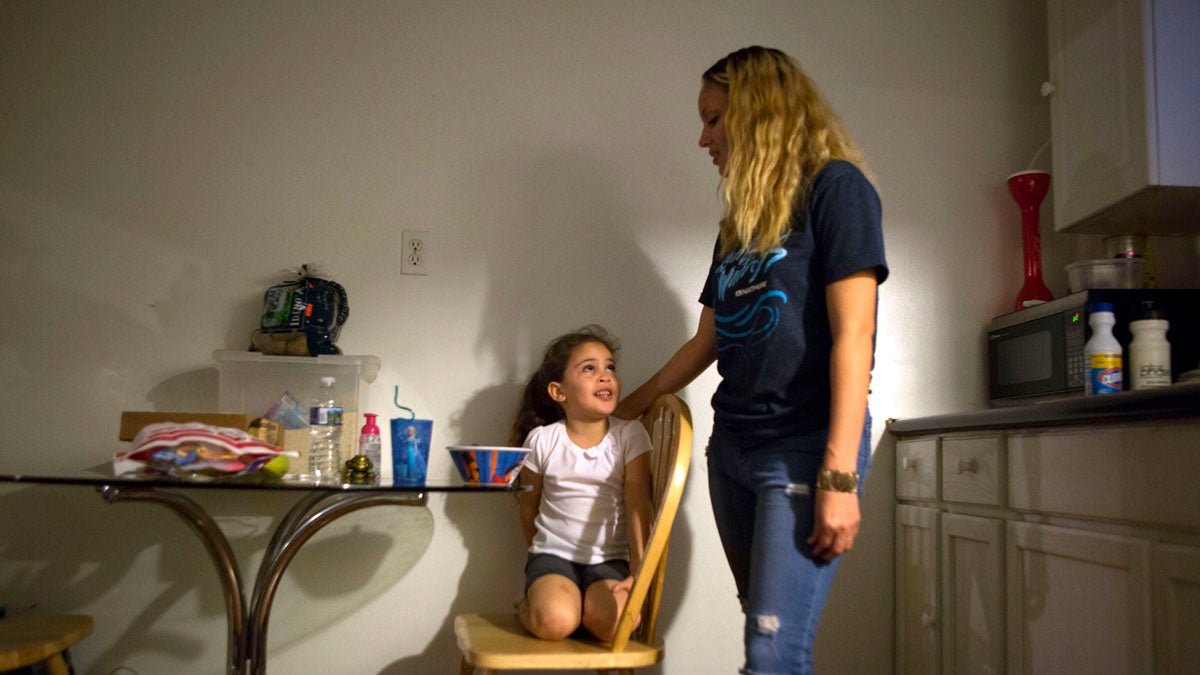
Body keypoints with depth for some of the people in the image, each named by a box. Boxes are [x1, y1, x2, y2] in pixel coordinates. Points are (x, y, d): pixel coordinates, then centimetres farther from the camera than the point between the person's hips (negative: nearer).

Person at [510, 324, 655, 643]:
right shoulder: (542, 440, -4)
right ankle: (530, 605, 5)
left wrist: (639, 571, -15)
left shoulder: (630, 435, -4)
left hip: (609, 559, 1)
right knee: (555, 622, -28)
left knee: (610, 623, -28)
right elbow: (529, 504, 9)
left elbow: (638, 504, -9)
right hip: (553, 553, 0)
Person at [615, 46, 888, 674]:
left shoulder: (835, 187, -4)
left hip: (805, 448, -7)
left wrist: (838, 477, -18)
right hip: (732, 446, 7)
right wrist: (625, 409, 28)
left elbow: (852, 335, -13)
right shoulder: (739, 222, 18)